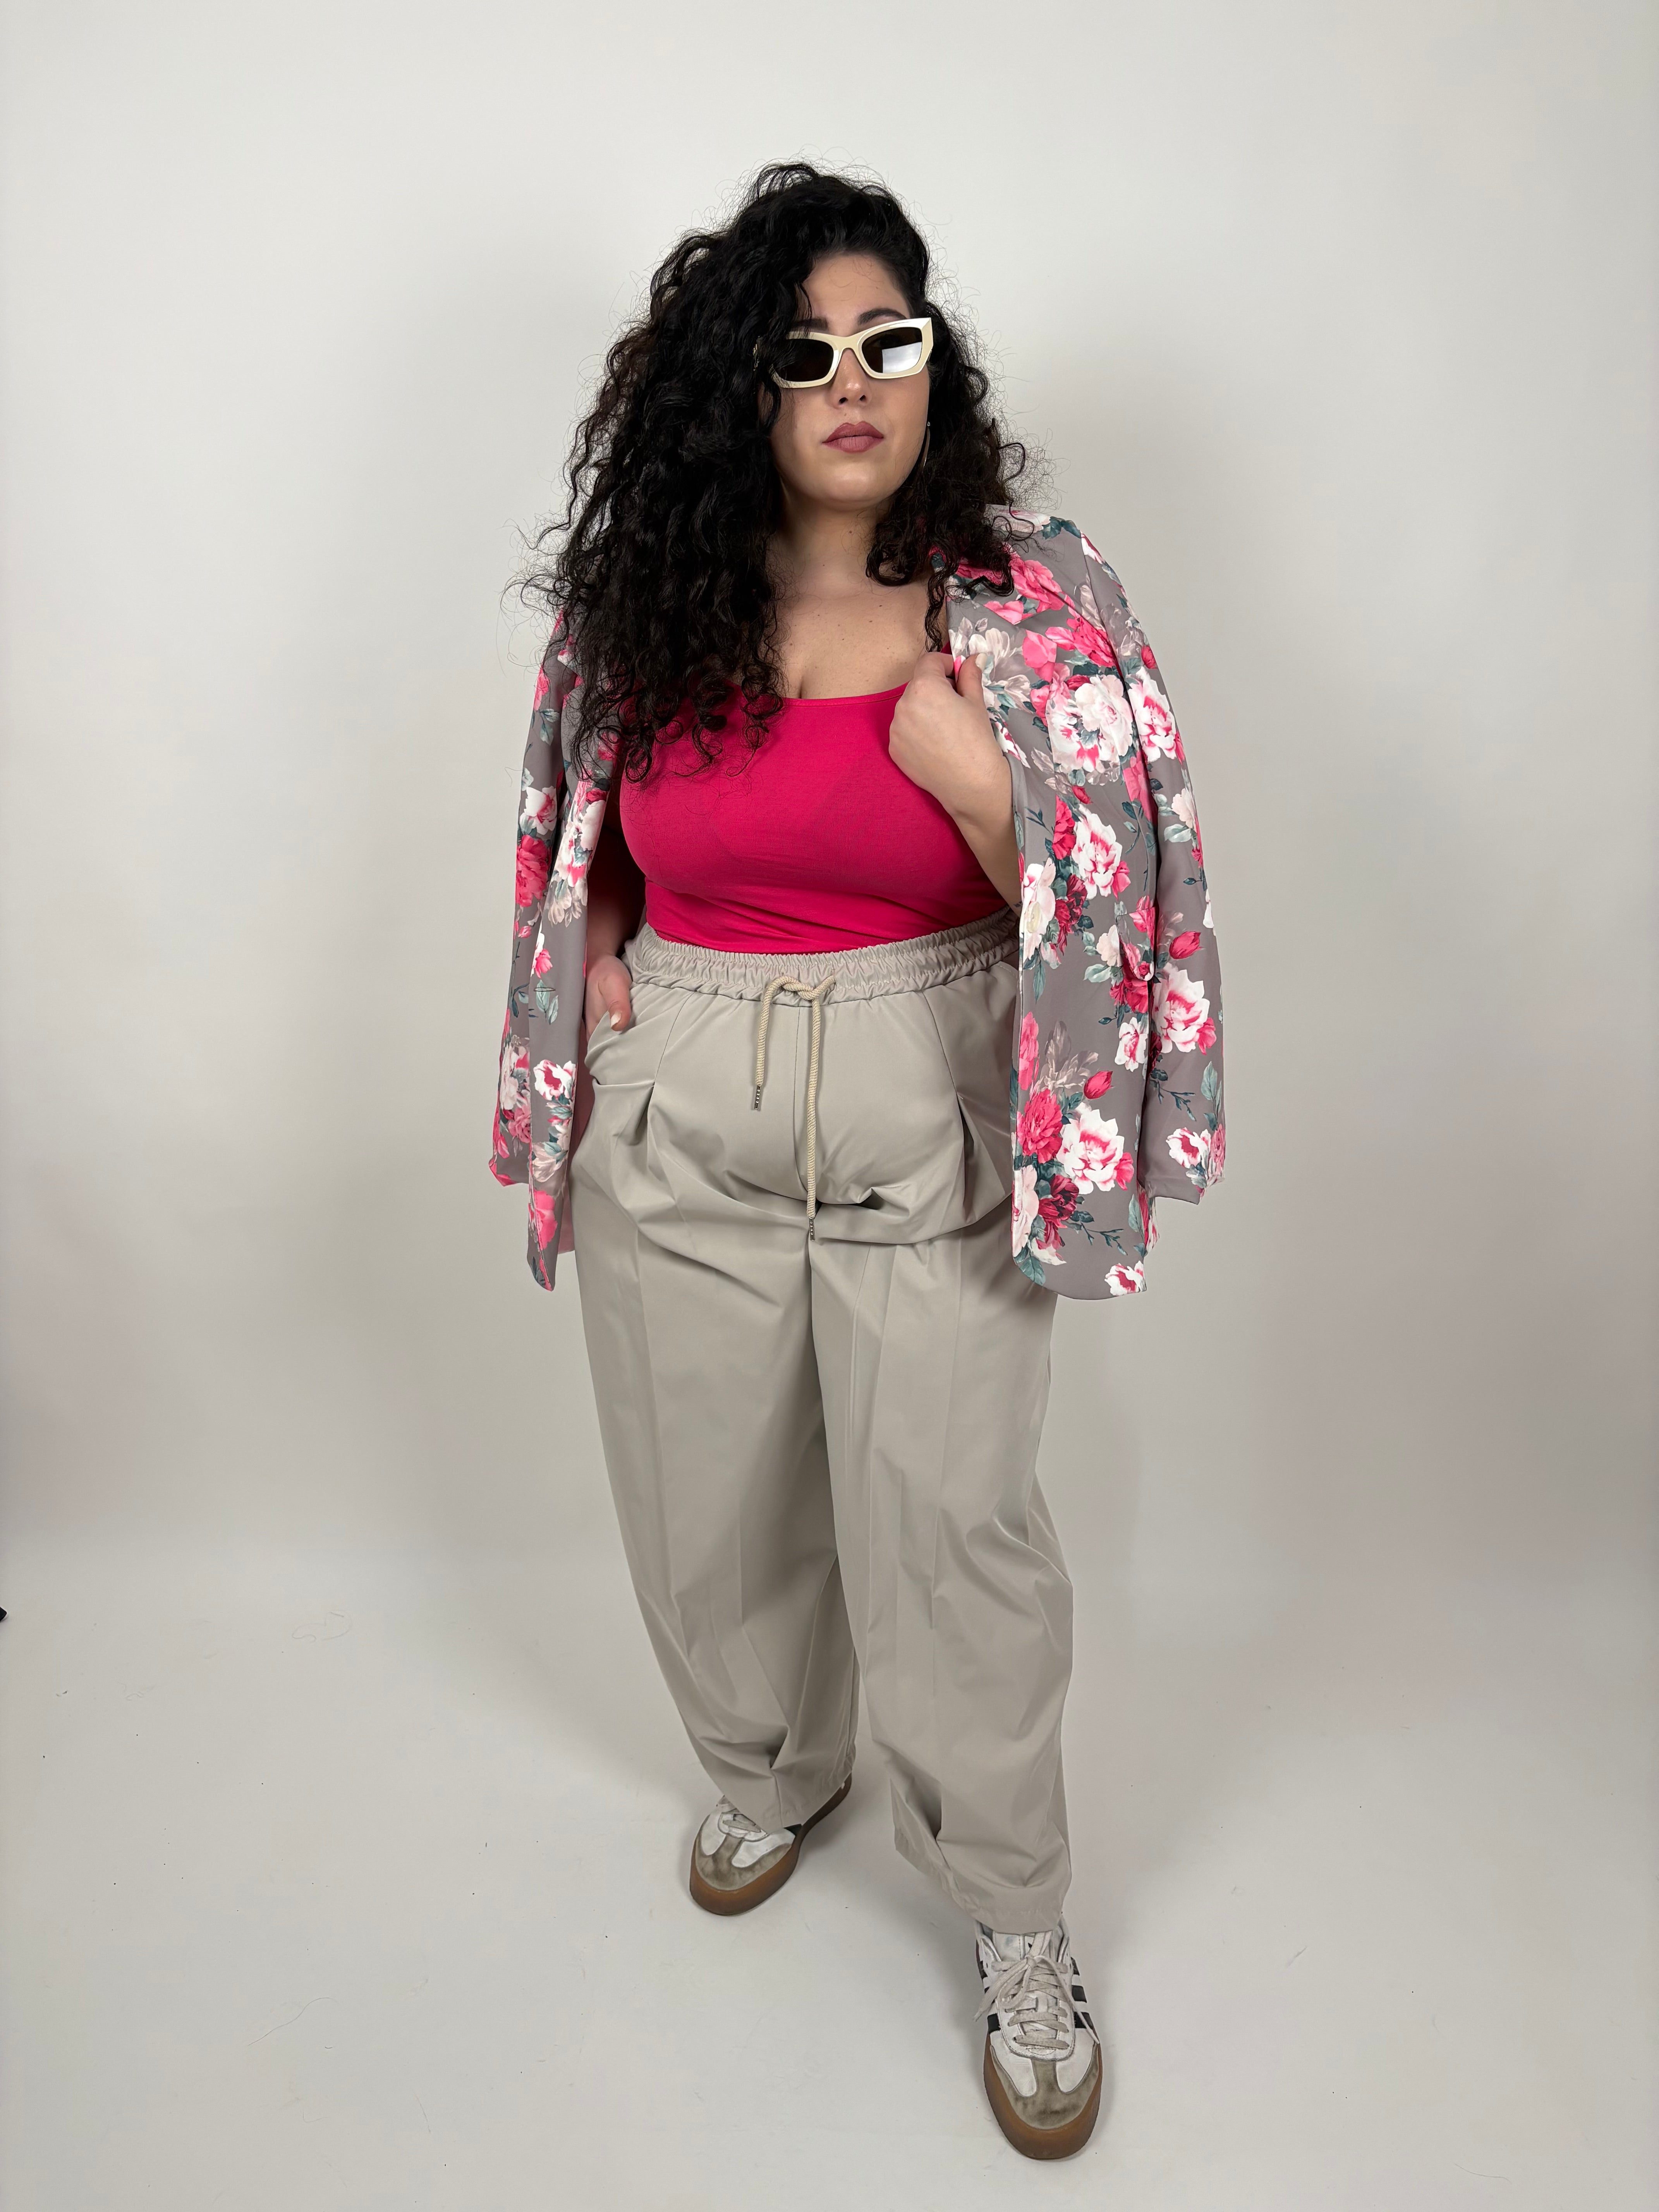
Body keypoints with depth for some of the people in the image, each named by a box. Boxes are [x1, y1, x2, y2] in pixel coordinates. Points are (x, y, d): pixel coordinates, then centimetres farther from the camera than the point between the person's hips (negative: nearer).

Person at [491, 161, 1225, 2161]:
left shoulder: (1029, 602, -6)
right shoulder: (640, 600, 1)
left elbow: (1103, 901, -7)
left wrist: (975, 778, -24)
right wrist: (595, 997, -1)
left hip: (931, 1142, -2)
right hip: (676, 1137, 3)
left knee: (957, 1534, 5)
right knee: (710, 1511, 18)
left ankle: (1017, 1924, 31)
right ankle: (770, 1775, 50)